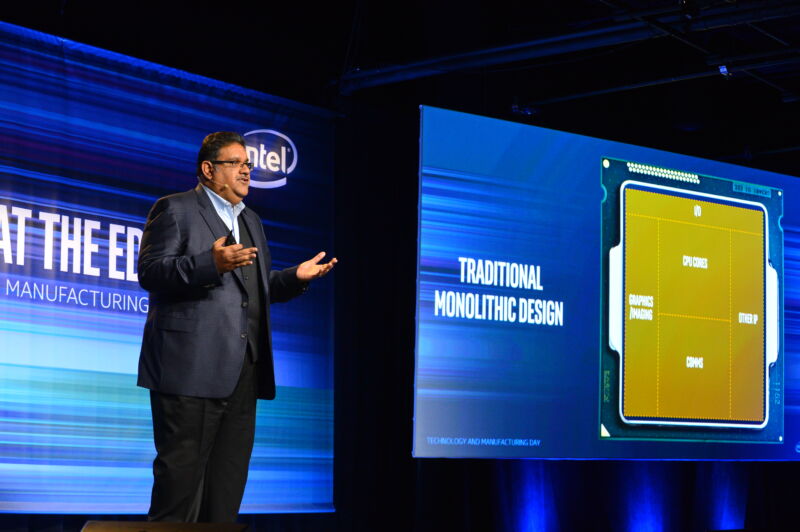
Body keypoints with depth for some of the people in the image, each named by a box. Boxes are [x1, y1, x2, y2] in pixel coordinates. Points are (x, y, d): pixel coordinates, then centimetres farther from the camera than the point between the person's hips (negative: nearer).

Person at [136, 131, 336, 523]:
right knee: (182, 472, -7)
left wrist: (295, 277, 7)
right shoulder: (175, 209, -1)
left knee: (228, 480, 9)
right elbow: (150, 273, -12)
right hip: (192, 369, -8)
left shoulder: (251, 221, 24)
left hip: (242, 372, 8)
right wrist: (211, 264, -26)